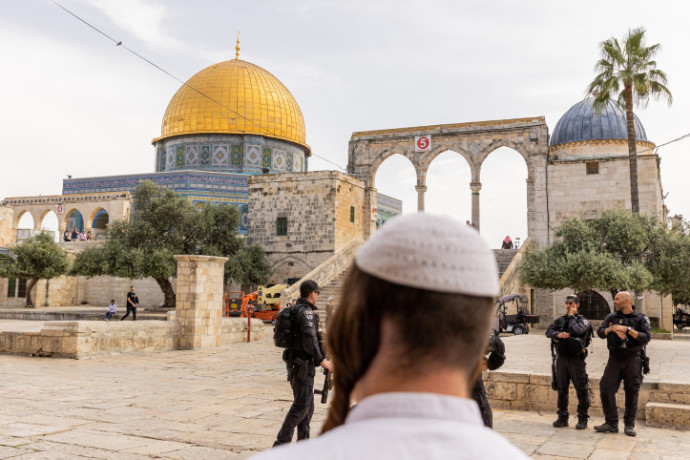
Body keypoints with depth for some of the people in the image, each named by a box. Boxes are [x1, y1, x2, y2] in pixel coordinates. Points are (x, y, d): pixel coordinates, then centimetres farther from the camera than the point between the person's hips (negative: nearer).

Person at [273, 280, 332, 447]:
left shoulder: (295, 310, 14)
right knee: (300, 406, -6)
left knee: (308, 406, 15)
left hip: (295, 362, 10)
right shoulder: (306, 312, -16)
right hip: (303, 364, -10)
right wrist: (322, 361, -17)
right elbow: (310, 340, -23)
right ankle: (281, 443, -5)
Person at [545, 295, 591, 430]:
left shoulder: (583, 320, 0)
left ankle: (583, 419, 7)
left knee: (581, 390, -1)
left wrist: (572, 316, -7)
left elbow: (575, 330, -20)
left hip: (576, 359, -4)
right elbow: (548, 332, 1)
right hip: (561, 358, 4)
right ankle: (562, 418, 16)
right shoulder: (560, 320, 13)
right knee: (562, 390, 8)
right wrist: (558, 334, -18)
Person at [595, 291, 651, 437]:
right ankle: (611, 423, 5)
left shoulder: (641, 319, 1)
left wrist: (627, 329, -20)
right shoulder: (611, 318, 11)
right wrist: (612, 328, -19)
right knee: (606, 389, -5)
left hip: (633, 359, -3)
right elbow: (600, 332, -1)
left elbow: (646, 337, -12)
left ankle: (629, 425, 14)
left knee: (632, 392, 2)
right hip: (615, 359, 3)